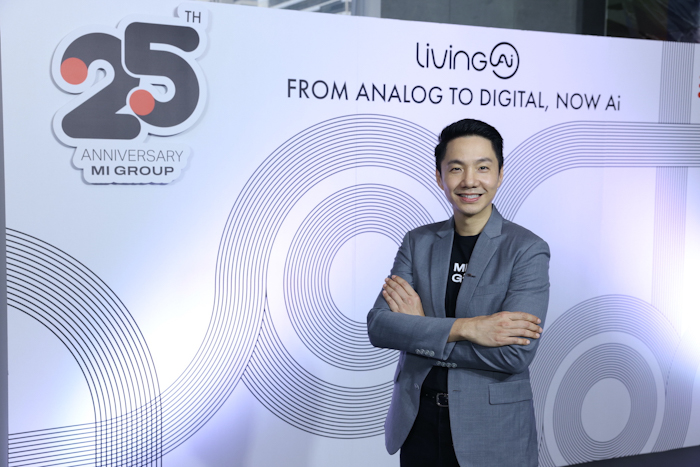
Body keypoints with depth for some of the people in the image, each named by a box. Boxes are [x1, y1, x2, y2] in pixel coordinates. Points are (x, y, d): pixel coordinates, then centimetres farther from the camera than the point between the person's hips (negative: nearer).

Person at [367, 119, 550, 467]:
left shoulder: (528, 250, -10)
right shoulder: (417, 243, 2)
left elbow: (516, 353, -21)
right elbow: (378, 326, -9)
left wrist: (421, 329, -15)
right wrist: (463, 328, -22)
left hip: (492, 435, -3)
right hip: (417, 424, 3)